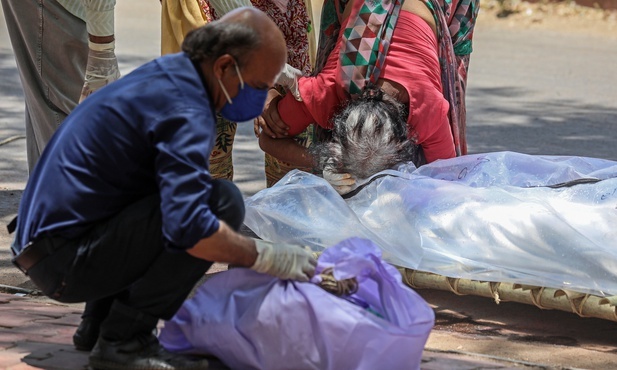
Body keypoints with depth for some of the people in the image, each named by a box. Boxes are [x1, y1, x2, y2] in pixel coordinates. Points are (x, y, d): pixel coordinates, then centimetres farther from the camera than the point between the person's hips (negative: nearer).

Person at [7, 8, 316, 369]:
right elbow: (189, 228, -31)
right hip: (66, 261, -10)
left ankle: (100, 322, 19)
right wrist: (267, 258, -18)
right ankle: (124, 339, -14)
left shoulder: (169, 72, 12)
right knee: (222, 201, -21)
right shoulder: (185, 110, -20)